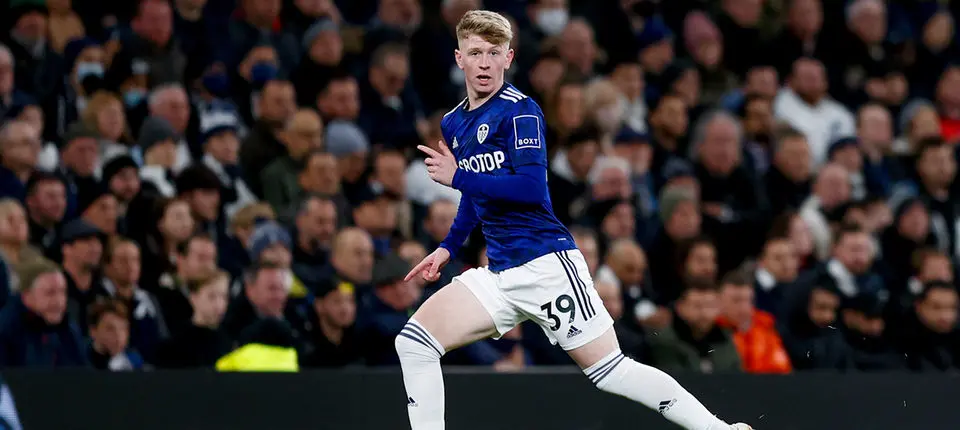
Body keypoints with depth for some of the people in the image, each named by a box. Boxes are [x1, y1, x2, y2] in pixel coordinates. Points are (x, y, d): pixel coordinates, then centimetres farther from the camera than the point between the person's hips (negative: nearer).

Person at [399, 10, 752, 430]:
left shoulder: (519, 110, -9)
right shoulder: (453, 124, 14)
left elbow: (531, 187, -21)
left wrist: (456, 177, -18)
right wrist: (447, 247, 23)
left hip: (545, 264, -7)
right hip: (499, 275, 7)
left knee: (609, 369, -9)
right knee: (413, 341, -5)